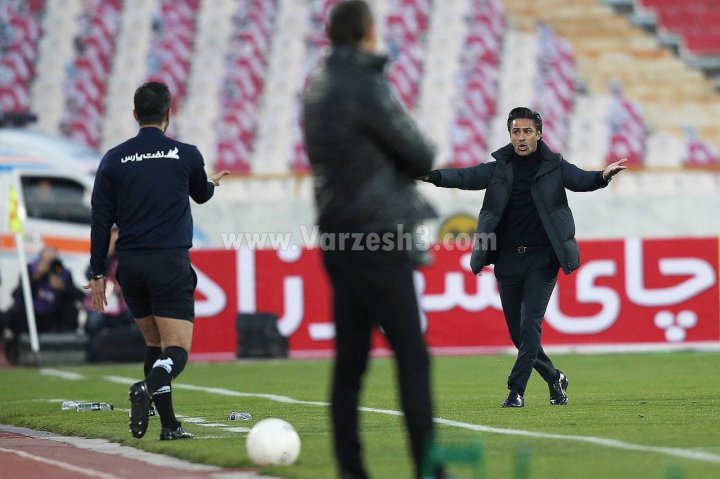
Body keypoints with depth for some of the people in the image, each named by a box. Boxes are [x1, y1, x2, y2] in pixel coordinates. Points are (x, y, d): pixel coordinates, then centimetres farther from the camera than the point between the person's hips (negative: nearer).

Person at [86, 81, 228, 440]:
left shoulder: (114, 159, 4)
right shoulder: (186, 155, 1)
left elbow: (101, 220, 3)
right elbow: (201, 194, 23)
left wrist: (98, 274, 9)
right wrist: (213, 183, 47)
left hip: (129, 266, 3)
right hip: (170, 263, -3)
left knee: (155, 344, 17)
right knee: (176, 350, -6)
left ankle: (169, 424, 9)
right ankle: (148, 387, -37)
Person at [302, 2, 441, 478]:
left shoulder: (318, 85, 11)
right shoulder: (367, 87, -15)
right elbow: (421, 156, -9)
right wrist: (417, 153, 13)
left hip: (338, 234, 8)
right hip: (378, 238, -8)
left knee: (350, 359, 8)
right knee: (412, 356, -8)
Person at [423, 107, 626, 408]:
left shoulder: (554, 166, 2)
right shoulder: (499, 168, 7)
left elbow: (580, 180, -12)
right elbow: (466, 177, -4)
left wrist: (602, 177, -35)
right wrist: (432, 176, -22)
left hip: (542, 259, -3)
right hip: (507, 259, 3)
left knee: (530, 324, -12)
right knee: (517, 331, 7)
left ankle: (516, 390, -9)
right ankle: (554, 379, 26)